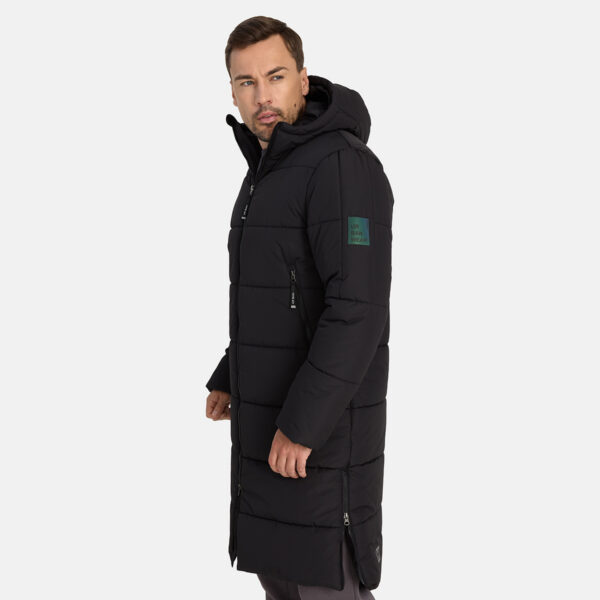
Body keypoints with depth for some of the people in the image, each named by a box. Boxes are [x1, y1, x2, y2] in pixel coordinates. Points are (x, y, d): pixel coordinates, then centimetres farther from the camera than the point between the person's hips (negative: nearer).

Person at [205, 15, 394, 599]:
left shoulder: (342, 165, -19)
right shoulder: (269, 173, 13)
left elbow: (358, 308, -26)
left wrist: (302, 423, -25)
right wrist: (228, 378, 19)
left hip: (322, 421, -9)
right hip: (267, 420, 10)